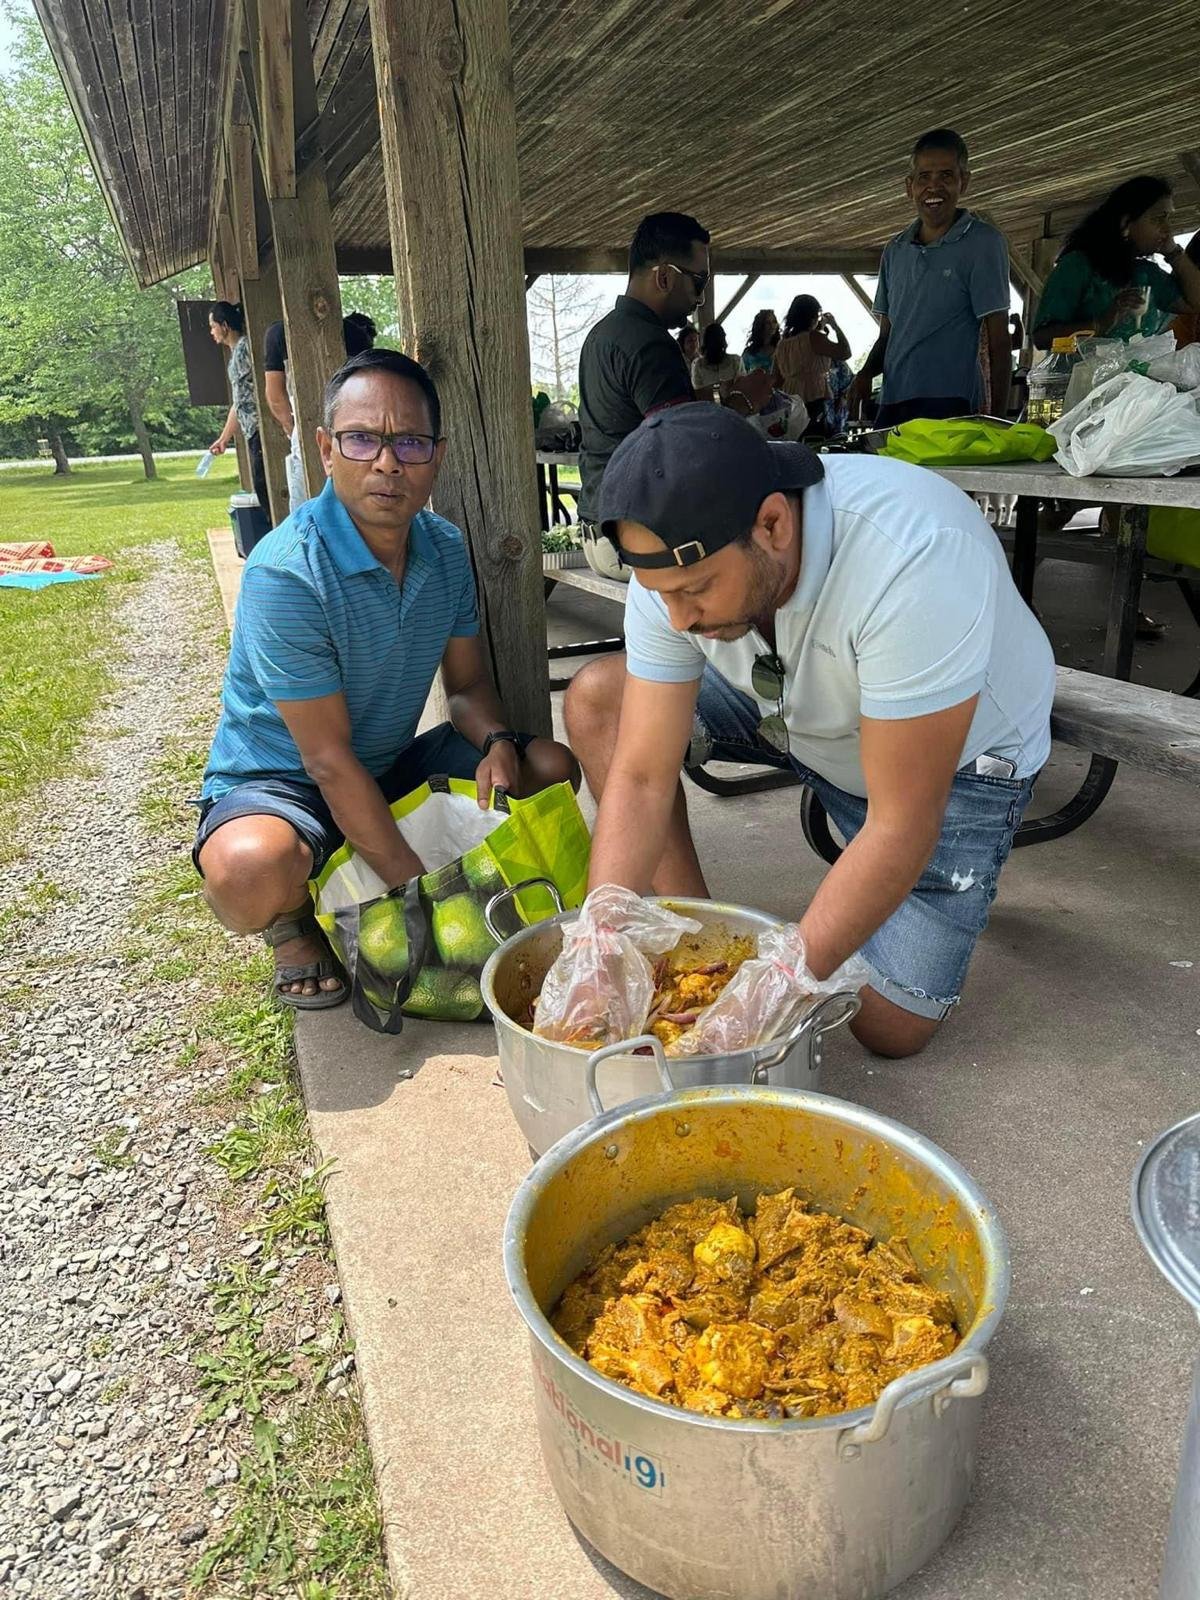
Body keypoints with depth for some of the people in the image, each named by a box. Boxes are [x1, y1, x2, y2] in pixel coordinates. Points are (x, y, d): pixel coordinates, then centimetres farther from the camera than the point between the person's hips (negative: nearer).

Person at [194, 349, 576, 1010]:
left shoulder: (445, 548, -4)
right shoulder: (285, 573, -26)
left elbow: (467, 685, 7)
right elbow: (329, 759, -26)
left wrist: (498, 741, -18)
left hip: (394, 766, 7)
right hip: (277, 782, -6)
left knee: (551, 767, -4)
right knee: (252, 867, -39)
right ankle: (292, 923, -1)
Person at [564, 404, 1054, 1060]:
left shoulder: (915, 561, -41)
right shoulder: (676, 563, -24)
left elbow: (901, 827, -36)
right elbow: (640, 780, -22)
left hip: (956, 753, -4)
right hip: (793, 711, 5)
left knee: (890, 1029, -13)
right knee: (595, 699, -14)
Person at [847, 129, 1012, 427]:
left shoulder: (983, 243, 0)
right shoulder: (895, 250, 17)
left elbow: (998, 339, -3)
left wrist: (998, 419, -9)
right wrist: (866, 374, 1)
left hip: (949, 405, -5)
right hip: (891, 405, 5)